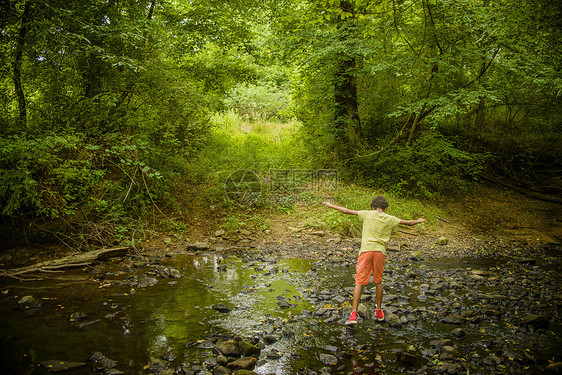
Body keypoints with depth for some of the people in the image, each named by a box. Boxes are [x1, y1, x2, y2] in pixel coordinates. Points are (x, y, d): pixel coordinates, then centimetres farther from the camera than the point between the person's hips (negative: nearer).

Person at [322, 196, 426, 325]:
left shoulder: (368, 214, 5)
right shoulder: (390, 219, 10)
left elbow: (347, 211, 3)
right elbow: (409, 223, 22)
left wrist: (331, 206, 13)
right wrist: (419, 221, 42)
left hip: (366, 251, -2)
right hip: (380, 251, 2)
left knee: (359, 282, -2)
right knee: (378, 281, 18)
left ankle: (354, 314, -10)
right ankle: (379, 312, 29)